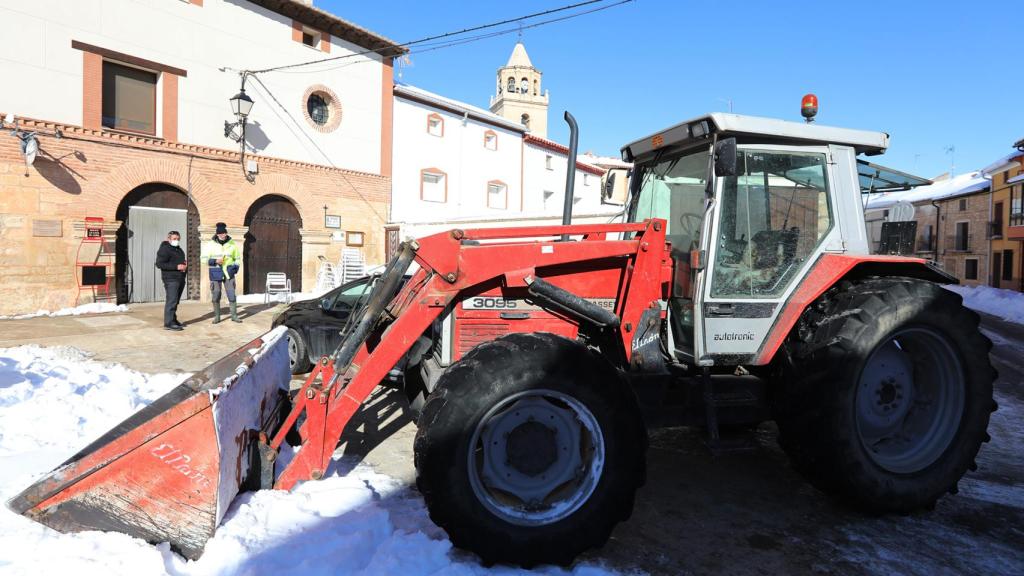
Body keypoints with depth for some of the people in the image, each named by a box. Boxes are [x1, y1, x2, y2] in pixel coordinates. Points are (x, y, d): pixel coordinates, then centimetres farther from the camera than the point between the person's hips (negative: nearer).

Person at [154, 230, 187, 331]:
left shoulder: (178, 249, 20)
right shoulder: (164, 249, -9)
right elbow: (159, 264, -17)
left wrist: (185, 264, 11)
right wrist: (176, 266, -22)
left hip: (180, 278, 9)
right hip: (171, 279, -9)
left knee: (175, 301, 15)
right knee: (171, 301, -12)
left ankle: (173, 320, 24)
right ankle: (168, 323, -12)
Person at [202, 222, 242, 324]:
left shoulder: (232, 244, 3)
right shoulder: (210, 245, -3)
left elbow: (237, 258, 13)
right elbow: (204, 259, -2)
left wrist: (235, 268, -3)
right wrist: (215, 261, -18)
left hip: (228, 273, 1)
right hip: (215, 273, -1)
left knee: (232, 294, -2)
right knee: (216, 295, 4)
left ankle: (234, 315, 9)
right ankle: (217, 316, 16)